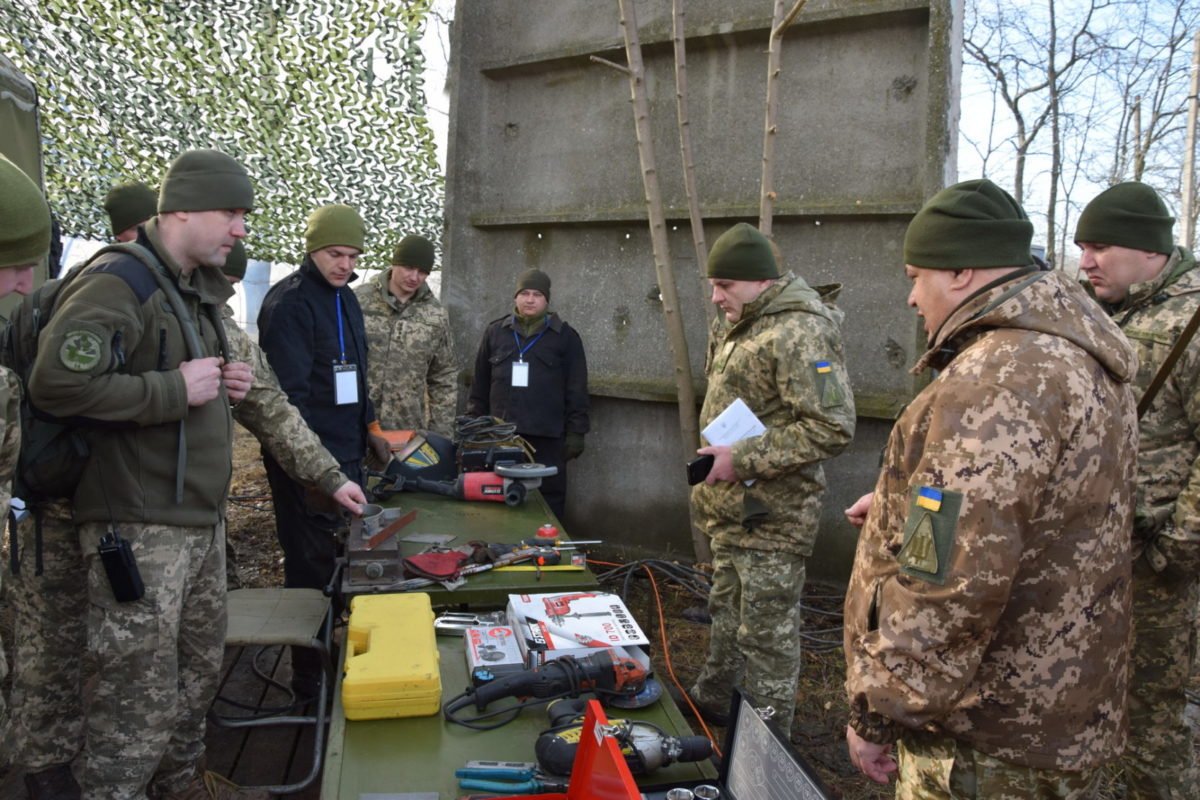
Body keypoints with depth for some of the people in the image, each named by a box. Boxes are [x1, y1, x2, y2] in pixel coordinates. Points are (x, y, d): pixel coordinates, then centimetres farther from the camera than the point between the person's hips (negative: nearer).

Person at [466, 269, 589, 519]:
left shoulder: (565, 336, 4)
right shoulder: (495, 331, 10)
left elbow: (576, 389, 2)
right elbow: (480, 383, 14)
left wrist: (576, 432, -3)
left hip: (547, 436, -2)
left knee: (550, 501, 0)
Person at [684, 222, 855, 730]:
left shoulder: (797, 333, -20)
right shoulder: (739, 326, 12)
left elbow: (832, 427, -27)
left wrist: (743, 460, -25)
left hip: (770, 516, -10)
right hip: (732, 508, 10)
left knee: (767, 631, 3)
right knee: (727, 611, 24)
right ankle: (712, 699, 42)